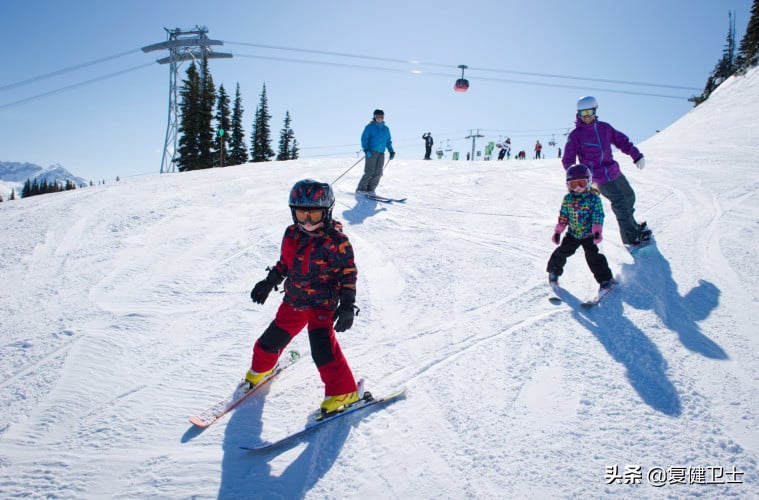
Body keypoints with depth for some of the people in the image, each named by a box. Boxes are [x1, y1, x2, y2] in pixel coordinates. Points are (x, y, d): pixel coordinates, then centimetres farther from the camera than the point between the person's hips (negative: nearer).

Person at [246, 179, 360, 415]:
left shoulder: (335, 239, -15)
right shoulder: (291, 234, 2)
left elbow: (348, 272, -12)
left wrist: (347, 305, -17)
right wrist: (269, 283, 18)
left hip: (322, 301, -6)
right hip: (294, 300, 6)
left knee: (322, 346, -18)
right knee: (273, 338, 14)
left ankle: (344, 391, -3)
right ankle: (260, 368, 44)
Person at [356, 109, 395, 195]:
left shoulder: (386, 129, 17)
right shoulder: (370, 127, 1)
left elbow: (388, 141, 23)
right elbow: (364, 139, -3)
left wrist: (391, 151, 10)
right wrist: (366, 149, -16)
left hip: (381, 153, 5)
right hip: (371, 152, -5)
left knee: (378, 173, -3)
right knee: (370, 171, -12)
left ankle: (370, 189, 5)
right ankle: (360, 189, -4)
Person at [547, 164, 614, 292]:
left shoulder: (593, 198, -12)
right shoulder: (567, 199, -1)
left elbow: (598, 216, -14)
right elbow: (563, 216, 7)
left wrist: (597, 231, -26)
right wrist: (558, 231, 5)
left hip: (589, 234, -3)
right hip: (572, 233, 4)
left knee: (593, 257, -9)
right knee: (562, 252, 6)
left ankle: (605, 279, 4)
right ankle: (554, 271, 30)